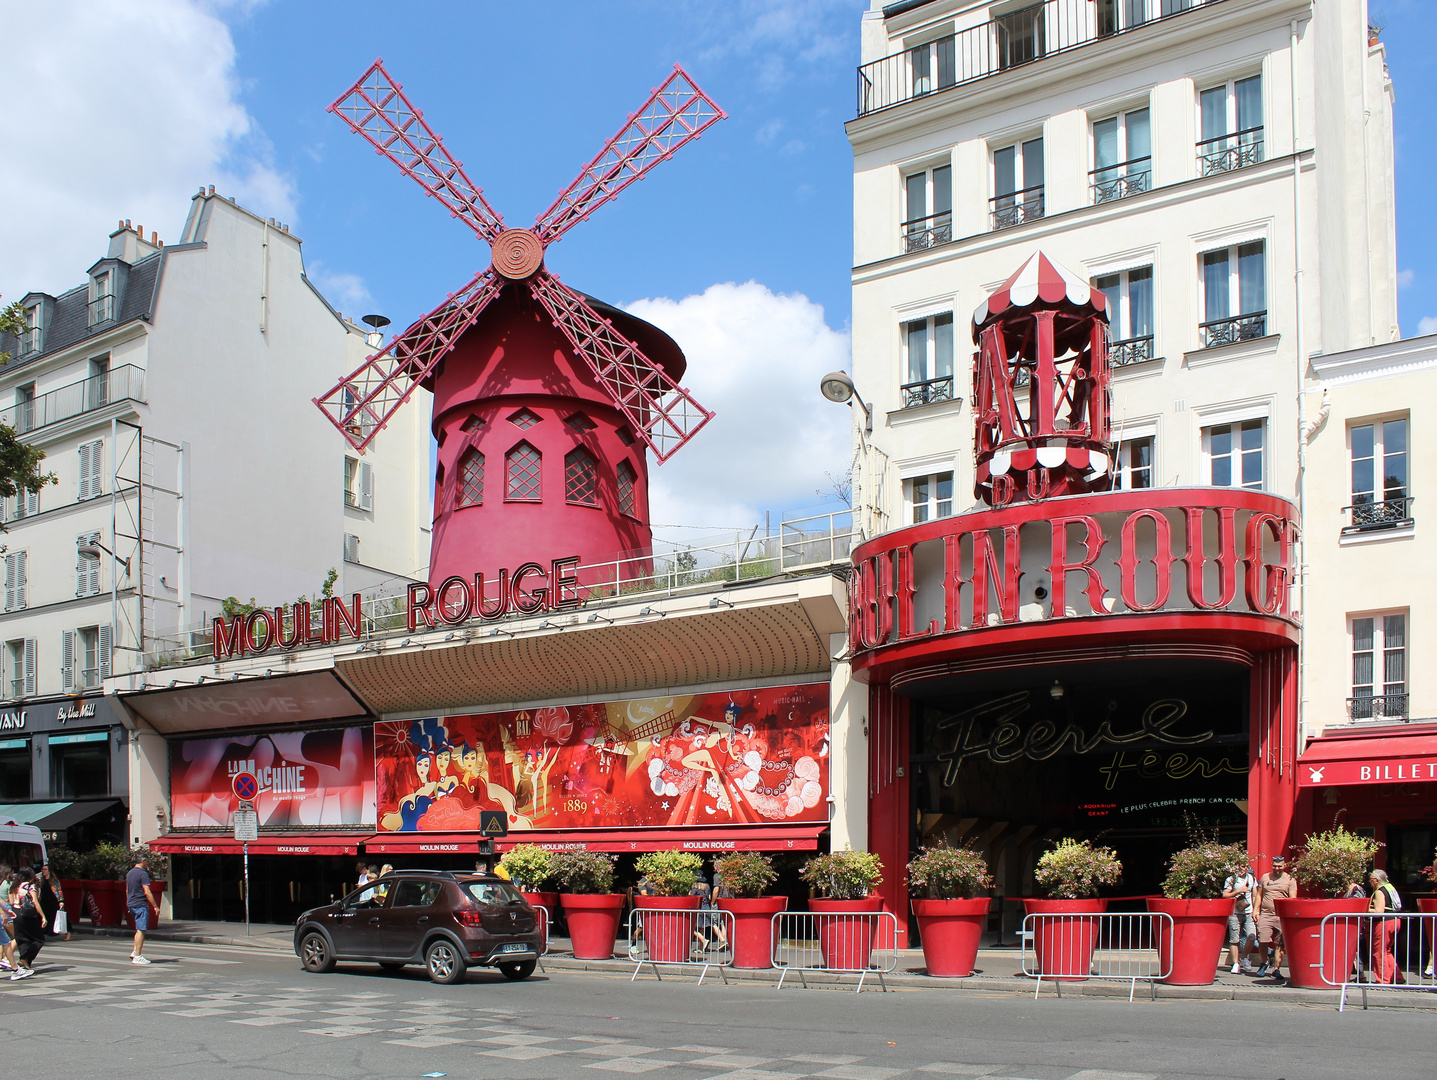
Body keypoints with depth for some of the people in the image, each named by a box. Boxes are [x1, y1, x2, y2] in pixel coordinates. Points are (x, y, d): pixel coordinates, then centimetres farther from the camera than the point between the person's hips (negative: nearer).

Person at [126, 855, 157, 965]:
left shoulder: (129, 873, 13)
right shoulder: (143, 873, -14)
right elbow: (147, 892, -17)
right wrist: (155, 906, -13)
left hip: (131, 905, 9)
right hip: (141, 905, -9)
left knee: (139, 929, 19)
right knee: (141, 930, -6)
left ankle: (135, 951, 13)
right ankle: (137, 956, -6)